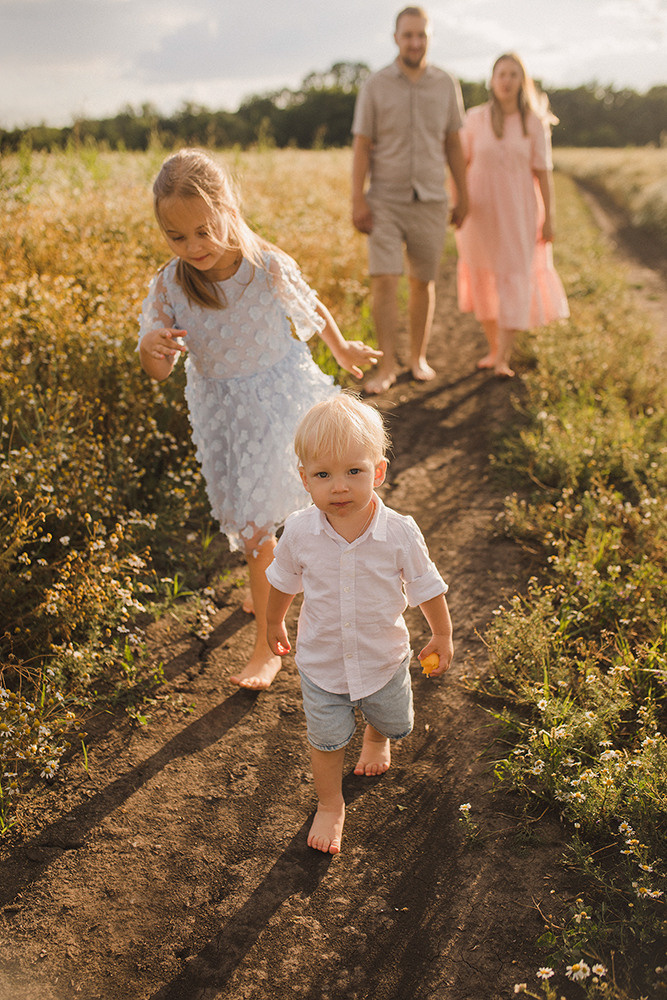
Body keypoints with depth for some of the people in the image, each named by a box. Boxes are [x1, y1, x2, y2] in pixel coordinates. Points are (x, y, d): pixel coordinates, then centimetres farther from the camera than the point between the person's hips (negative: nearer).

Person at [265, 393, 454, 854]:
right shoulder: (300, 531, -22)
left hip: (384, 660, 1)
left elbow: (427, 586, -9)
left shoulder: (400, 533, -26)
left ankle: (377, 738, 64)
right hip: (322, 661, -1)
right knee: (327, 740, 13)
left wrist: (443, 635, 4)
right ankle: (330, 805, 42)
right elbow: (283, 582, -1)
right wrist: (275, 625, 14)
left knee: (393, 723, 27)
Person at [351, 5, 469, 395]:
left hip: (430, 201, 2)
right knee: (384, 280, -11)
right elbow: (361, 146, -1)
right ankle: (387, 365, -3)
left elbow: (454, 144, 11)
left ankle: (419, 357, 23)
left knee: (423, 283, 9)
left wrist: (464, 195, 9)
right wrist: (357, 200, -9)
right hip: (386, 201, -2)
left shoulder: (447, 85, 5)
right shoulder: (375, 86, -1)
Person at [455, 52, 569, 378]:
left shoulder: (534, 123, -1)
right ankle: (493, 348, 25)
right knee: (484, 279, 8)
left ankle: (503, 359, -11)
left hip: (518, 212, -1)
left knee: (515, 278, -10)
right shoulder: (475, 118, 0)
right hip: (480, 210, 1)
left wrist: (548, 217, -2)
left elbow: (543, 172, 0)